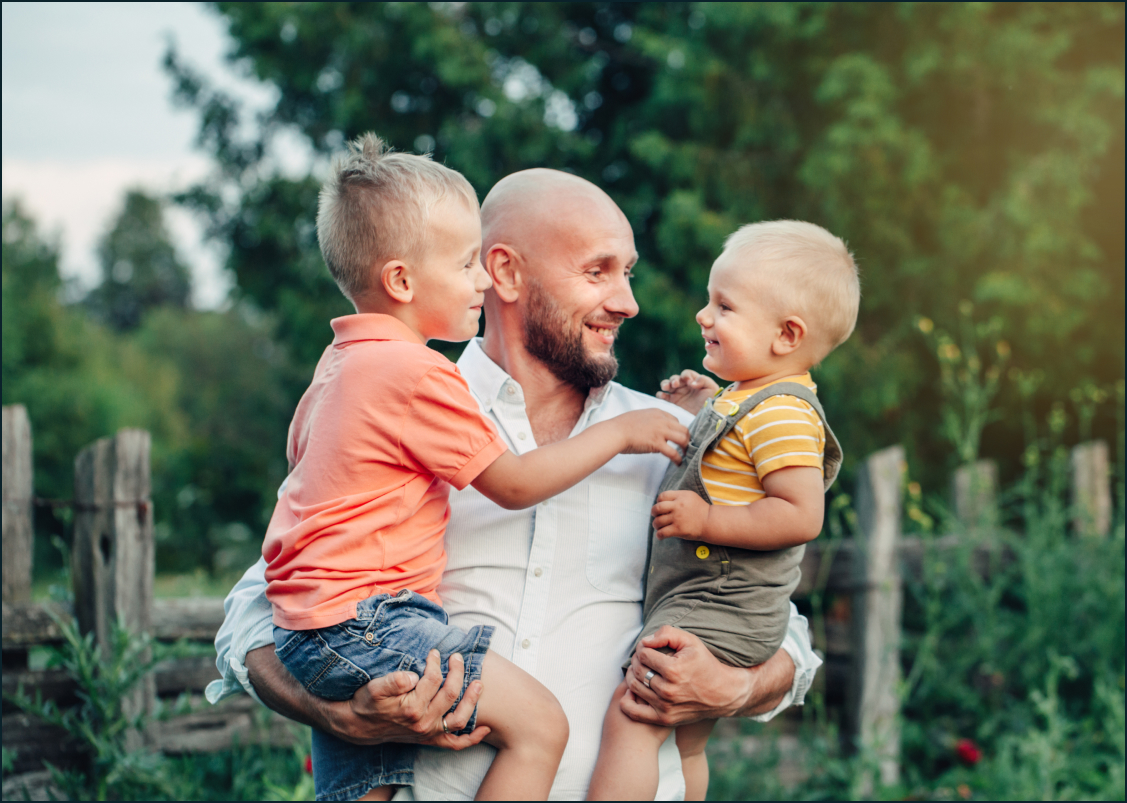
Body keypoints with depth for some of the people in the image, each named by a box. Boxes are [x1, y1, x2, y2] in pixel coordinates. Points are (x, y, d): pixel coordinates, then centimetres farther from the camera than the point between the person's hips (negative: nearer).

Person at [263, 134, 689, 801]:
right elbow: (513, 484, -7)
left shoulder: (341, 362, 17)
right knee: (538, 724, -12)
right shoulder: (419, 375, -13)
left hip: (311, 632, 11)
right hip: (364, 620, -11)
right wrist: (617, 434, 5)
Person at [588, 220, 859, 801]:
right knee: (684, 744, 20)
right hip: (700, 601, 11)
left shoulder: (781, 415, -18)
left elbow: (801, 516, -26)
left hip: (718, 612, -11)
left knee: (630, 716, -20)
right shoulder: (742, 399, 14)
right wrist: (699, 412, 22)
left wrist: (706, 521, -25)